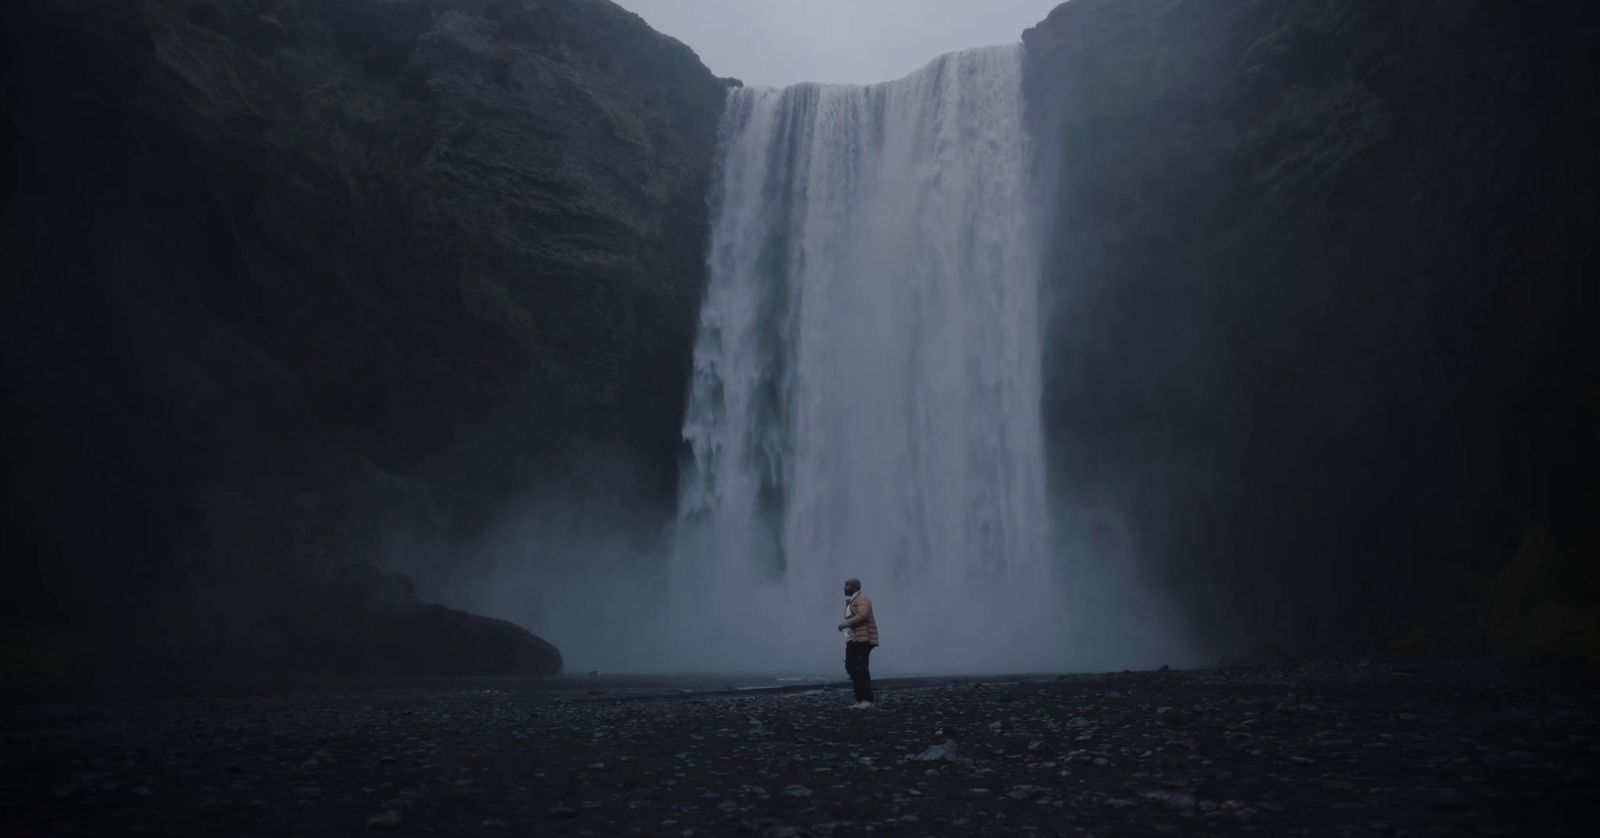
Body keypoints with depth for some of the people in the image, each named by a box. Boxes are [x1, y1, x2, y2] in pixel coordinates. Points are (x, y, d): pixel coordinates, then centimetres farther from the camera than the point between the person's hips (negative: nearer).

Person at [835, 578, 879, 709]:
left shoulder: (862, 600, -9)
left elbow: (862, 615, -24)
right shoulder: (850, 601, 21)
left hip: (862, 639, -10)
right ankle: (859, 699, 13)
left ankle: (867, 701, -9)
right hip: (852, 640, 10)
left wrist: (845, 623, -22)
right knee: (850, 667, 7)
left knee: (861, 669, -12)